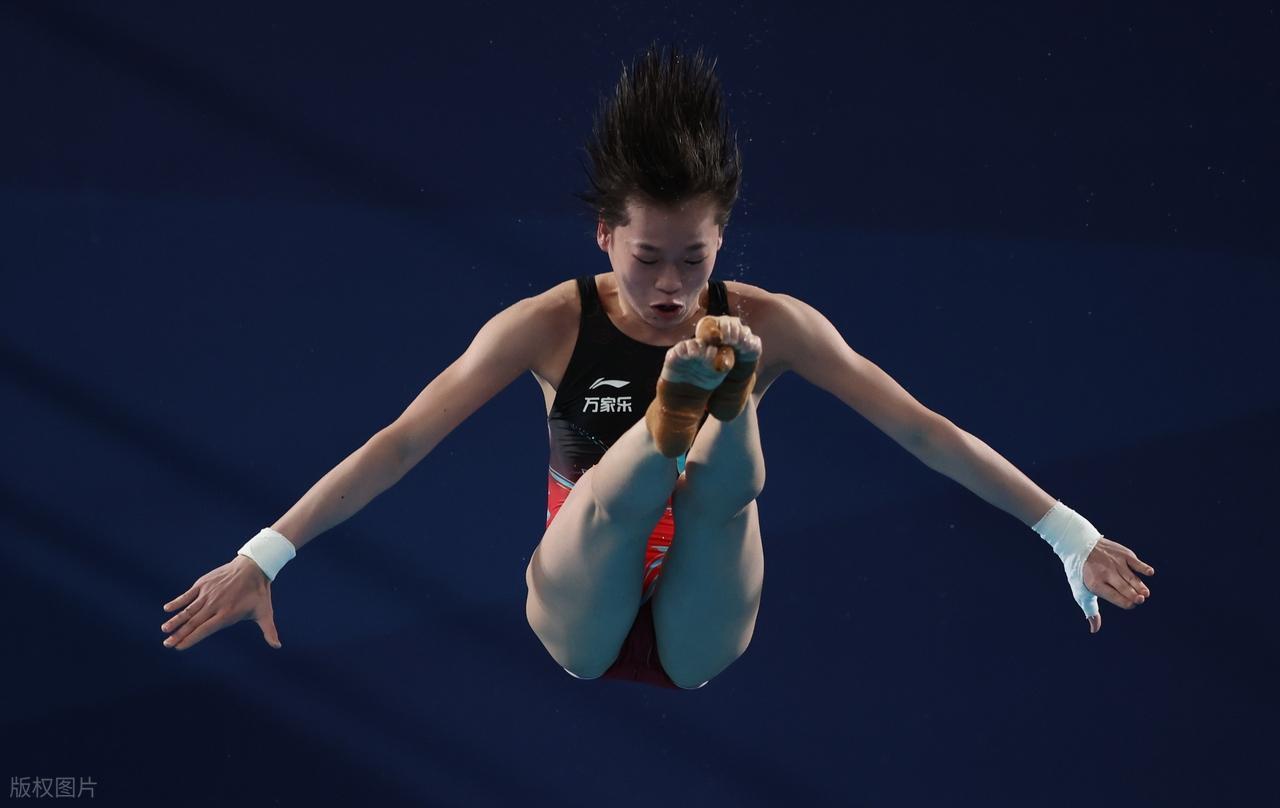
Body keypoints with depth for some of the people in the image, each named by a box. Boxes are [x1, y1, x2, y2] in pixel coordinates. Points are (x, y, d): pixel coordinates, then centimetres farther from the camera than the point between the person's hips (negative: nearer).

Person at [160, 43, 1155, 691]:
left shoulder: (766, 323, -7)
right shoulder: (550, 325, -9)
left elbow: (919, 426, -9)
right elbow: (403, 441, -14)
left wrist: (1068, 531, -14)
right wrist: (264, 556, -23)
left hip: (701, 632, 0)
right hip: (583, 625, 0)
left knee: (722, 475, -32)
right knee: (624, 476, -33)